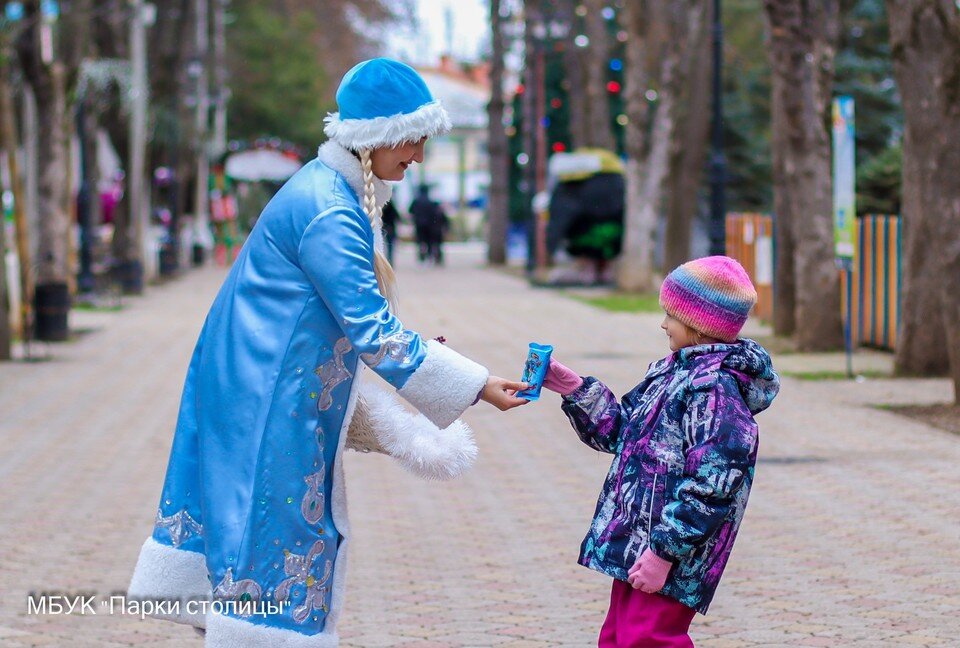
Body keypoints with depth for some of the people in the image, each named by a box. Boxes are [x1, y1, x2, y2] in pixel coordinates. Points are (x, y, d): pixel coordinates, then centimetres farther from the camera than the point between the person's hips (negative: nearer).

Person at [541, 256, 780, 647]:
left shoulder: (716, 388, -18)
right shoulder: (671, 372, 14)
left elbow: (710, 484, -23)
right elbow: (621, 431, 26)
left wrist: (664, 552, -24)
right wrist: (573, 389, 15)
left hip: (671, 554, -10)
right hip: (636, 545, 10)